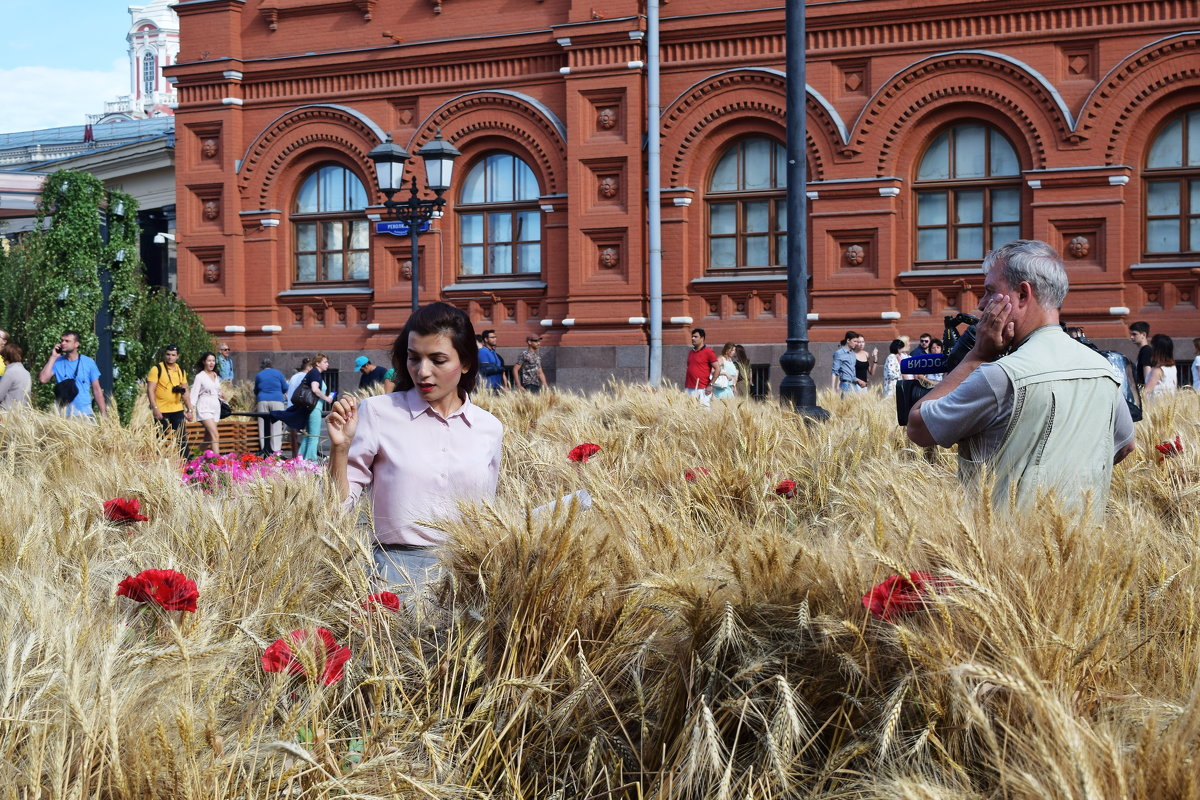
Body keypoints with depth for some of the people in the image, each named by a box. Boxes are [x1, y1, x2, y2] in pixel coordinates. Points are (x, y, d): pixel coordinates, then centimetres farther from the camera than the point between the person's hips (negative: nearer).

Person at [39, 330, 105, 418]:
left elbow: (96, 390, 5)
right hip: (63, 415, 1)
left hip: (85, 414, 0)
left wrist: (103, 414, -1)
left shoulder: (88, 362, 3)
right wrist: (53, 357, -6)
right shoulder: (57, 362, 5)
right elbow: (42, 379, -10)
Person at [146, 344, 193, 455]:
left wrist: (189, 410, 12)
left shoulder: (181, 370, 13)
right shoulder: (157, 369, -4)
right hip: (161, 411, -5)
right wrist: (155, 408, -18)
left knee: (182, 439, 2)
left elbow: (185, 392, 18)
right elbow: (150, 390, -10)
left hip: (178, 410, 5)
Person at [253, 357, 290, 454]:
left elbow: (256, 392, 23)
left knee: (263, 426, 2)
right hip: (277, 401, -2)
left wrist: (255, 405, 37)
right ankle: (275, 449, -9)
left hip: (262, 402, 2)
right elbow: (285, 389, 12)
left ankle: (264, 449, 0)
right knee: (276, 426, -3)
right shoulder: (278, 373, 8)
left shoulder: (259, 375, 13)